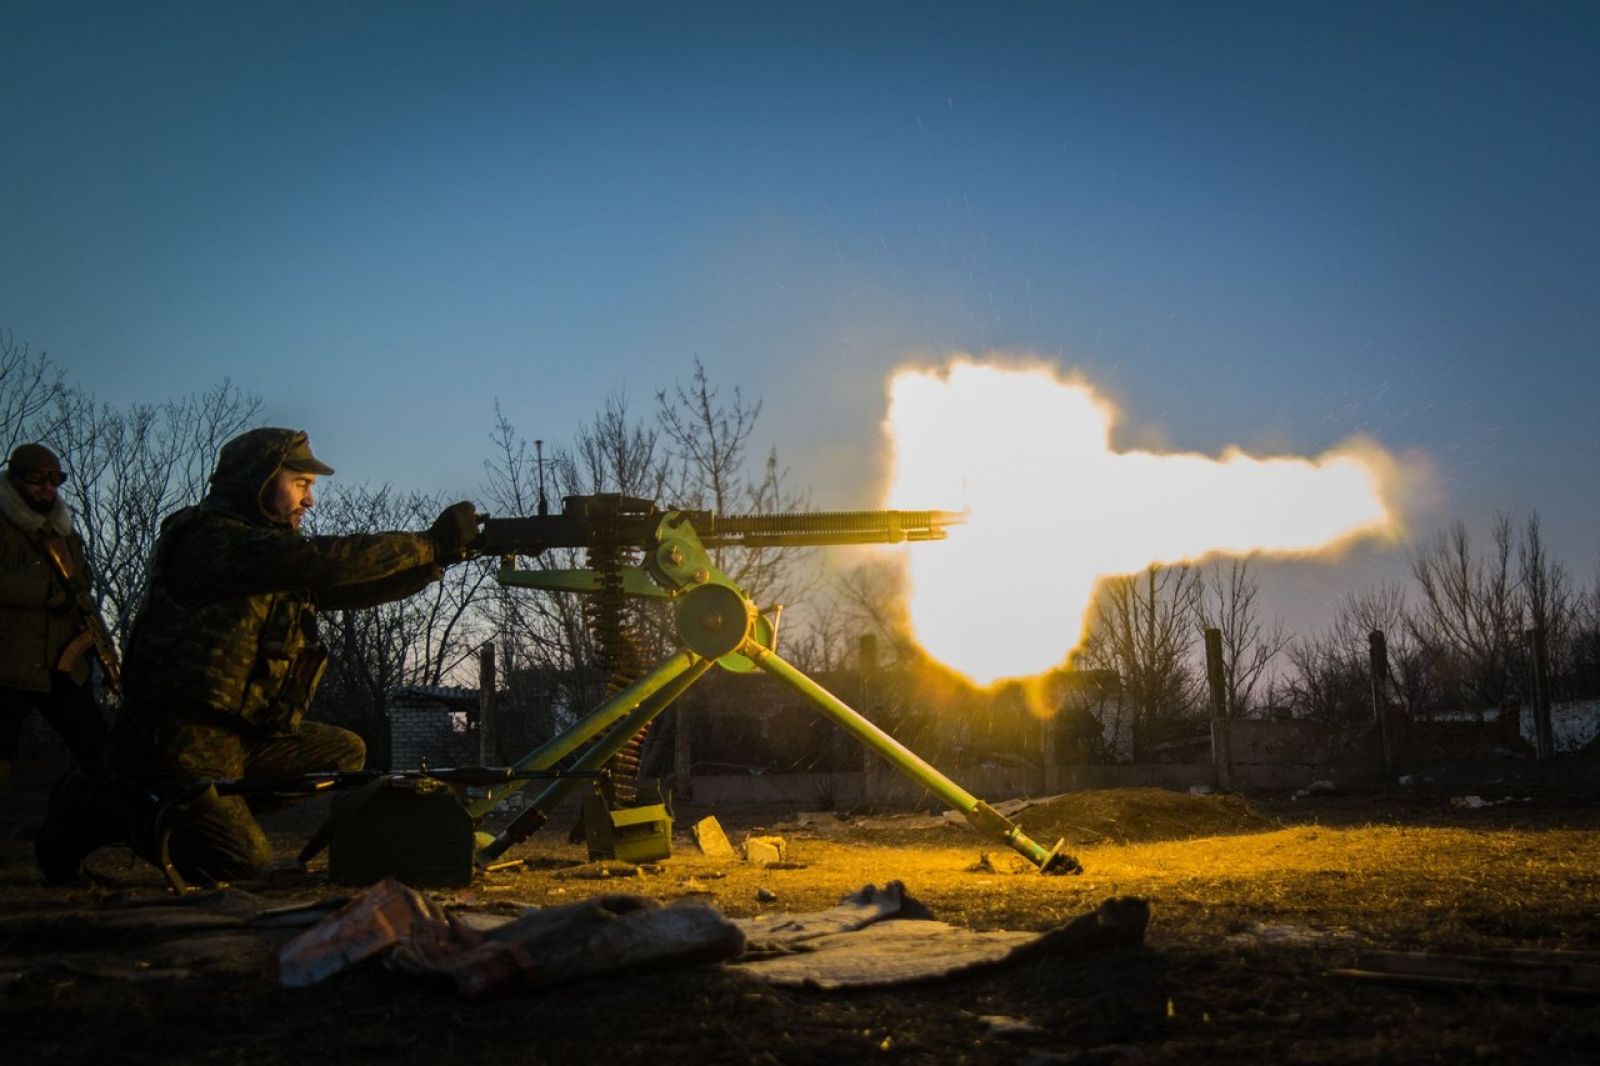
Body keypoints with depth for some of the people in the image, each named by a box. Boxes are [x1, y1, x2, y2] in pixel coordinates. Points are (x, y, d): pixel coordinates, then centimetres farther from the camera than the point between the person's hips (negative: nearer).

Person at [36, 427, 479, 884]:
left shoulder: (272, 545, 16)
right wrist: (433, 543, -21)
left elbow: (350, 588, 12)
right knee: (245, 867, -15)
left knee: (344, 753, 15)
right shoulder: (210, 536, -14)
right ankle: (97, 811, 3)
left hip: (240, 738, 10)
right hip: (180, 739, -10)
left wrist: (437, 554, 0)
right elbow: (324, 562, -25)